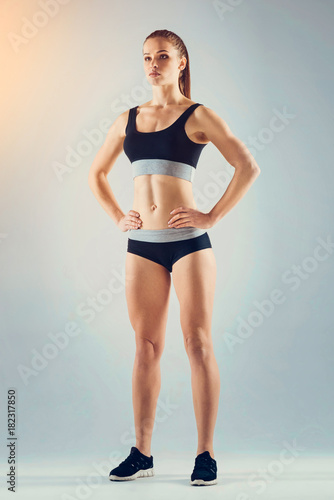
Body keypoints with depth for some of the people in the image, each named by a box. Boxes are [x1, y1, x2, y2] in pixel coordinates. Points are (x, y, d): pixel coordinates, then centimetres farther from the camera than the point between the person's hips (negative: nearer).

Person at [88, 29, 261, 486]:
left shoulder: (198, 116, 0)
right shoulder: (128, 119, 13)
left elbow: (248, 166, -6)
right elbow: (96, 174, 23)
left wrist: (213, 216, -9)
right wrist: (117, 217, 11)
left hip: (188, 241, -4)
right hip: (141, 244, 4)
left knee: (198, 343, -1)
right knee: (147, 346, 8)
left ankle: (206, 455, 7)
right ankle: (142, 453, 16)